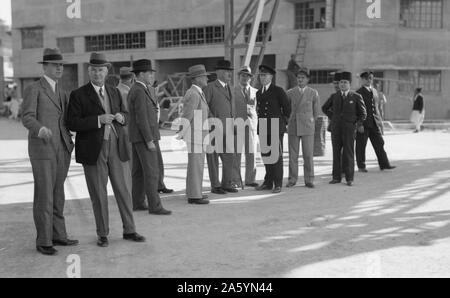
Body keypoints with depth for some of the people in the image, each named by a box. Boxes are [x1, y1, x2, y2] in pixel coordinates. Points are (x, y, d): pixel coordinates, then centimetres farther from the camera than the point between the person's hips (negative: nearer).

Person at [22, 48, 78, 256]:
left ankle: (58, 236, 19)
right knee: (44, 196, -6)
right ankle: (43, 242, 1)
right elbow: (27, 119, -18)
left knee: (57, 195, 11)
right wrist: (40, 129, -38)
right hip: (42, 149, -7)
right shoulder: (33, 90, -6)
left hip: (62, 150, 7)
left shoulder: (61, 92, 16)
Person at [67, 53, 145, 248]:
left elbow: (125, 115, 20)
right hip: (93, 149, -4)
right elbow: (72, 124, -11)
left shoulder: (114, 92, 11)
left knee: (122, 190, 7)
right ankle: (103, 234, 17)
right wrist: (98, 120, -21)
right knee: (98, 194, 4)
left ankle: (129, 231, 18)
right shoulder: (78, 95, -4)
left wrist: (121, 117, -5)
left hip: (115, 147, 4)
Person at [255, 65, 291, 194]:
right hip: (263, 129, 6)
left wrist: (283, 121, 8)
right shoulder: (259, 93, 15)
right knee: (265, 156, 8)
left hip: (276, 128, -6)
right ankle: (268, 182, 16)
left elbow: (287, 107, 1)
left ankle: (278, 184, -2)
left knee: (276, 156, -5)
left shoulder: (278, 91, -4)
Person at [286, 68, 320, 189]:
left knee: (308, 155, -2)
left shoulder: (314, 93, 1)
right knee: (293, 155, 2)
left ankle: (309, 180, 5)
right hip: (293, 127, 1)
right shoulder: (290, 93, 5)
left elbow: (316, 112, 11)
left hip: (307, 128, -1)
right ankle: (292, 179, 9)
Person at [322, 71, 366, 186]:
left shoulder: (356, 97, -1)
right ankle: (336, 177, 10)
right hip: (336, 129, 3)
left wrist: (357, 125, -2)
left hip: (349, 129, -3)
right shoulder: (335, 96, 7)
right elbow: (325, 108, 22)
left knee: (348, 154, -2)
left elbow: (363, 113, 7)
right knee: (336, 153, 4)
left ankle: (349, 178, 5)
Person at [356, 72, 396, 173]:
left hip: (374, 123, 6)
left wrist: (380, 120, 17)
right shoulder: (359, 93, -6)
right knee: (361, 145, 2)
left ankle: (384, 164, 9)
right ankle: (361, 166, 11)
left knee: (379, 143, 5)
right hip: (363, 123, -6)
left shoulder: (374, 91, 15)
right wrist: (359, 124, -17)